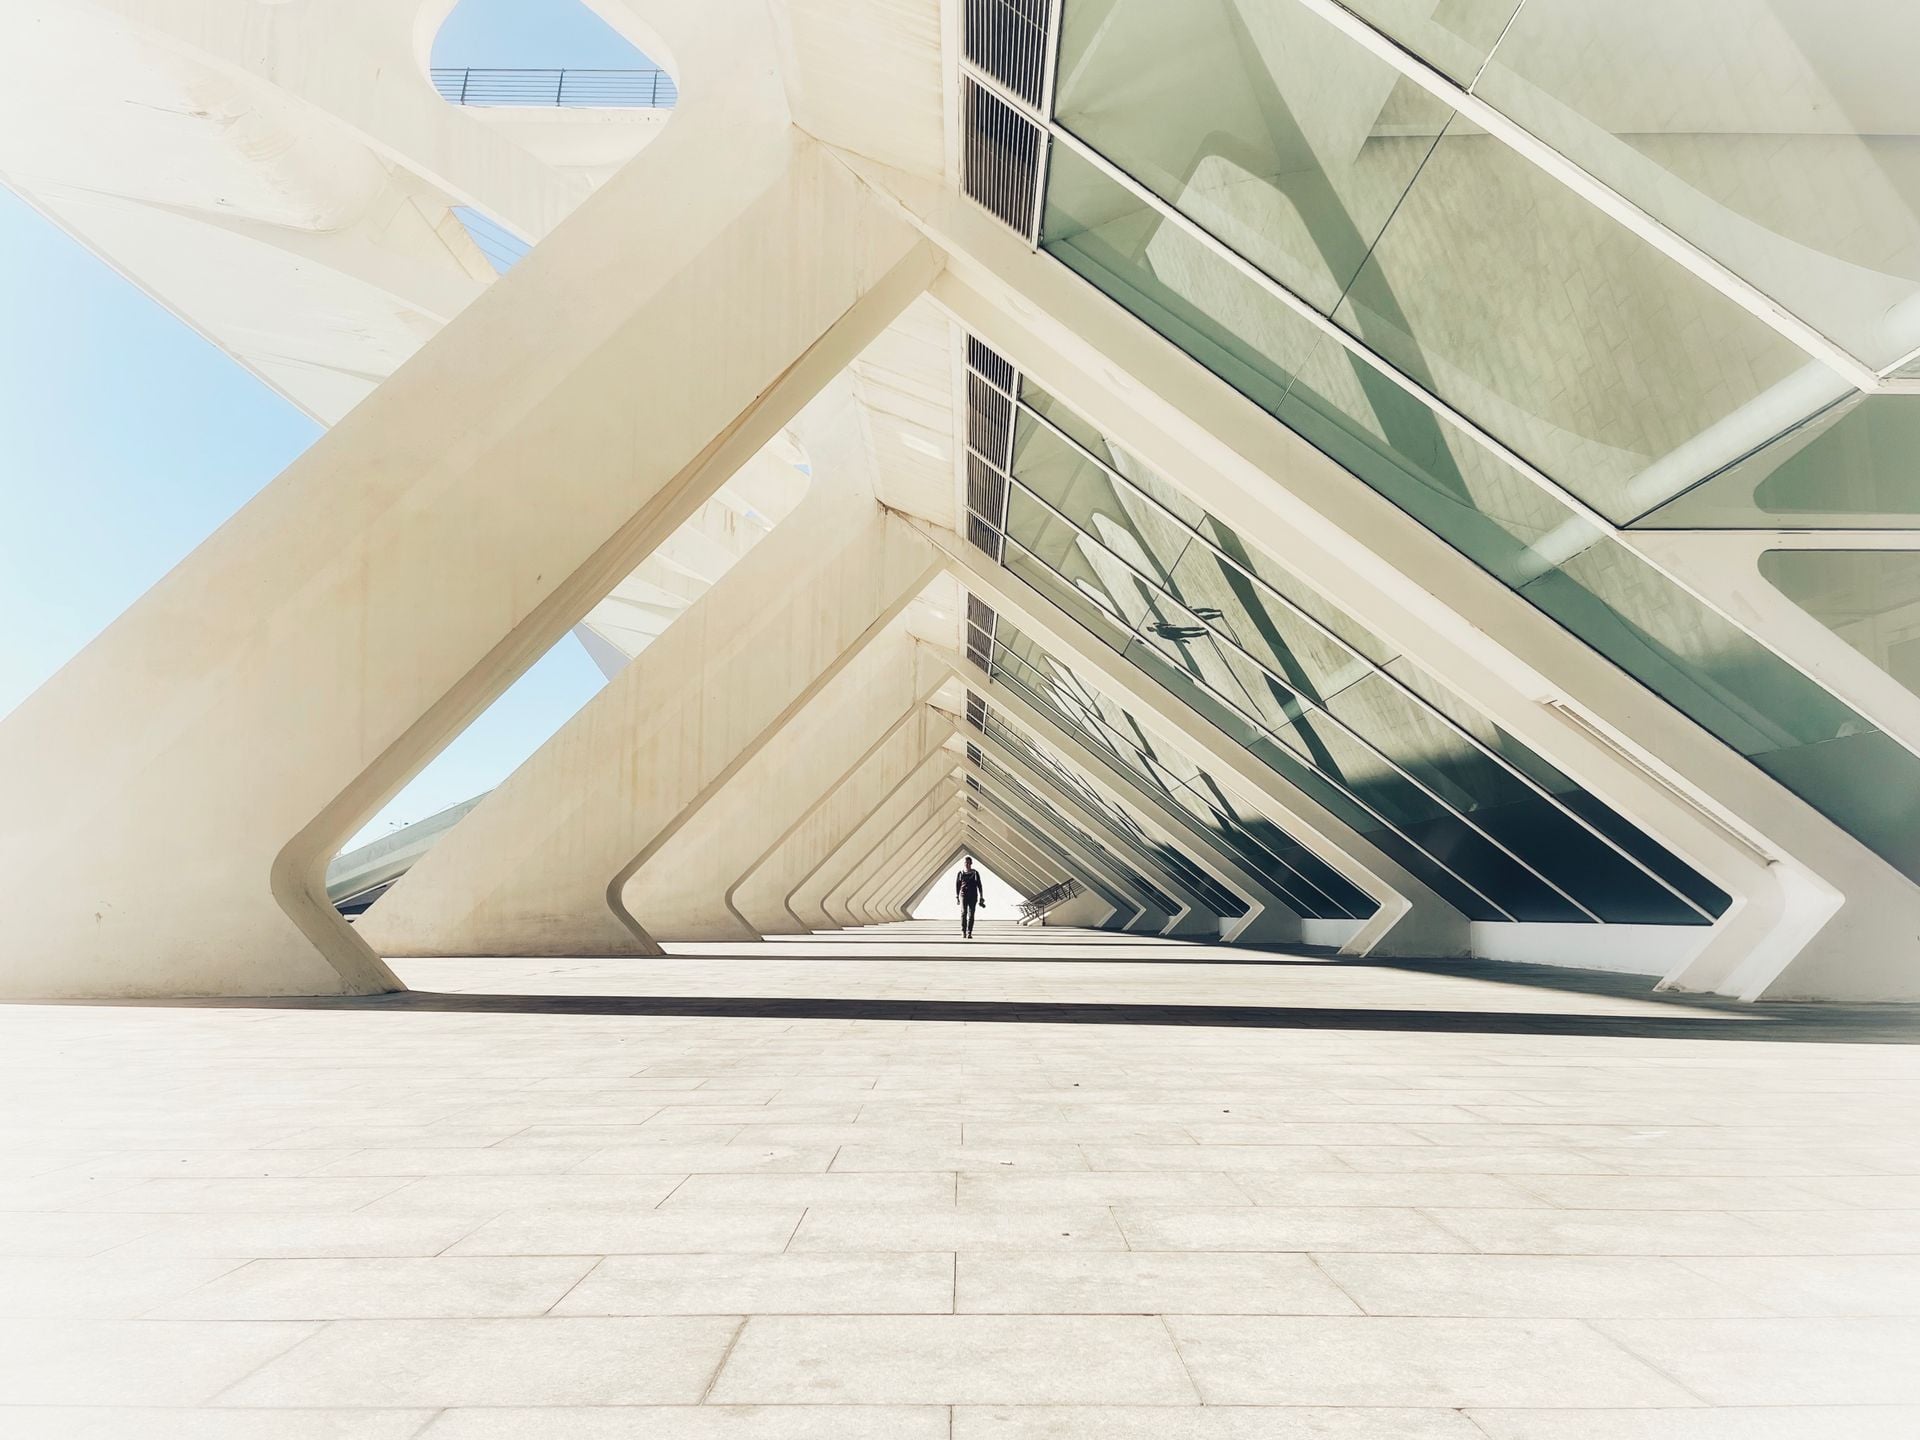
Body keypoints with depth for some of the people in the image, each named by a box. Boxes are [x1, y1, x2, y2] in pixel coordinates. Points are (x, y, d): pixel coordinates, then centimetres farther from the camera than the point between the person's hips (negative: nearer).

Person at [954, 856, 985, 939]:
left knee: (971, 915, -3)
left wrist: (981, 897, 2)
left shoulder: (975, 873, 4)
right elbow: (957, 885, 7)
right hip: (963, 895, 0)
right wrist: (957, 896, 0)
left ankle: (969, 933, -1)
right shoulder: (960, 873, 6)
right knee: (963, 913, -10)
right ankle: (963, 932, -5)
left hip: (973, 896, 0)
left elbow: (979, 885, 6)